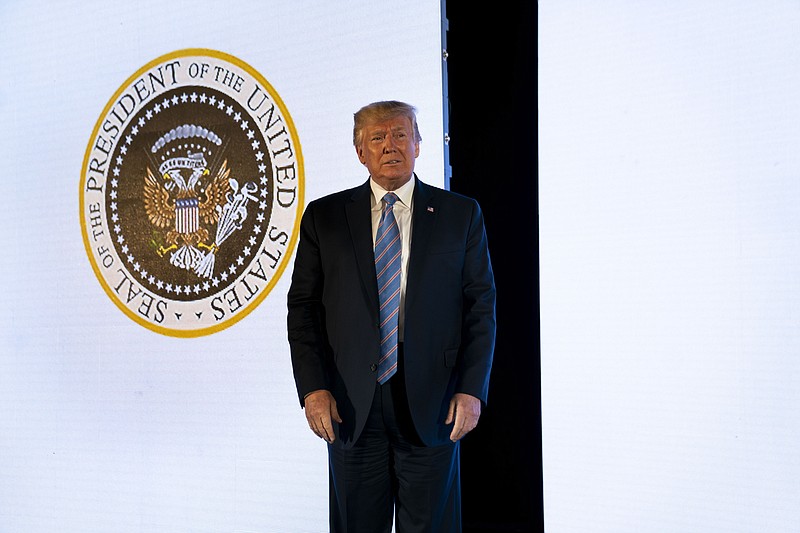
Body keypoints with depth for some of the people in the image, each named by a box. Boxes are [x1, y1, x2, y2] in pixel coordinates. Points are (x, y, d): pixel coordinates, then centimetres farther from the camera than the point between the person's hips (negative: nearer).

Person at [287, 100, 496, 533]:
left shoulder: (461, 214, 6)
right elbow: (303, 306, 5)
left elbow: (481, 306, 4)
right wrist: (313, 388, -5)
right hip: (351, 402, 1)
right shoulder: (324, 217, 7)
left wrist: (472, 388, -5)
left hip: (431, 400, 0)